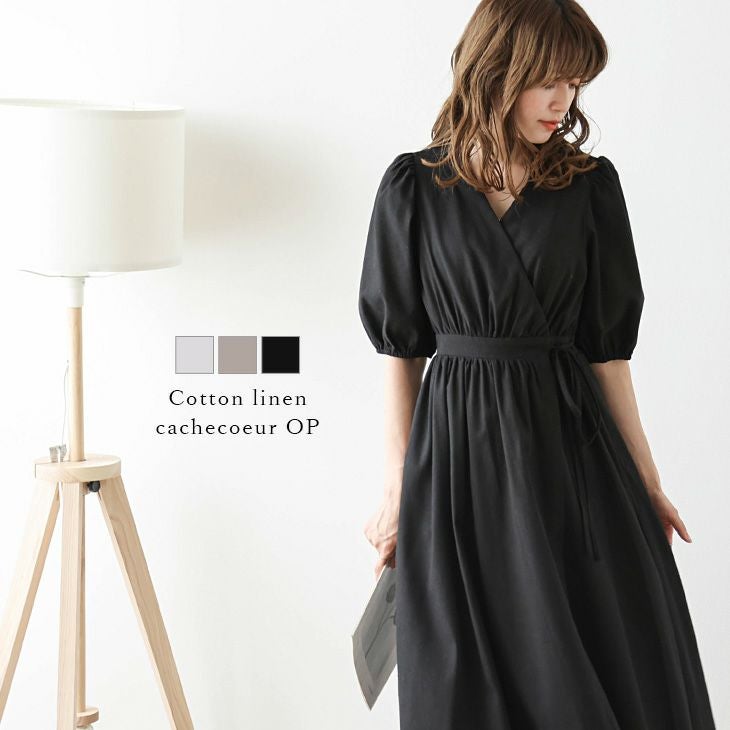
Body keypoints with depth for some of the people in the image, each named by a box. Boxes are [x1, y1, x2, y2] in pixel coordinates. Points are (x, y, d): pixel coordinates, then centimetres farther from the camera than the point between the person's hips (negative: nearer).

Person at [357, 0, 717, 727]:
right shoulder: (415, 188, -1)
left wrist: (645, 481, 5)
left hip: (569, 440, 1)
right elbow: (400, 348, 1)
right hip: (459, 448, -1)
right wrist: (398, 486, -1)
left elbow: (606, 346, 4)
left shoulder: (590, 186, 1)